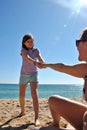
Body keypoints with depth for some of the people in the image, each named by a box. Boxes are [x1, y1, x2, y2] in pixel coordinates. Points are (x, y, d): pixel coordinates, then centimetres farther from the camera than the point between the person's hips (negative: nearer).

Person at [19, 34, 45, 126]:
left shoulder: (36, 50, -1)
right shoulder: (23, 50, -8)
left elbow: (40, 58, -19)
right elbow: (27, 57, -29)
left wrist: (43, 63, -44)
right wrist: (34, 62, -51)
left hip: (33, 74, -1)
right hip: (24, 75, 1)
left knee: (34, 95, -19)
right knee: (21, 96, 10)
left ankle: (36, 118, -24)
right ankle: (23, 111, 35)